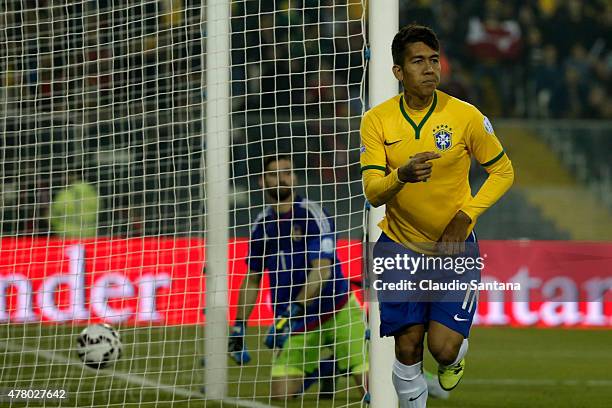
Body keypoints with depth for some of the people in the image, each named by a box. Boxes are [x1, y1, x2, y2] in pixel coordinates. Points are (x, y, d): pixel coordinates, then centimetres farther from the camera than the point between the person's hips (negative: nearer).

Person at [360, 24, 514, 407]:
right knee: (408, 348, 0)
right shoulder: (377, 120, -9)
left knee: (443, 347, -11)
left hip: (453, 246, -1)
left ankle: (455, 357, 26)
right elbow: (373, 192, -14)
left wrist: (465, 217, -13)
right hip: (400, 246, 1)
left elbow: (503, 171, 0)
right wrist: (402, 177, -37)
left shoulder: (466, 116, -12)